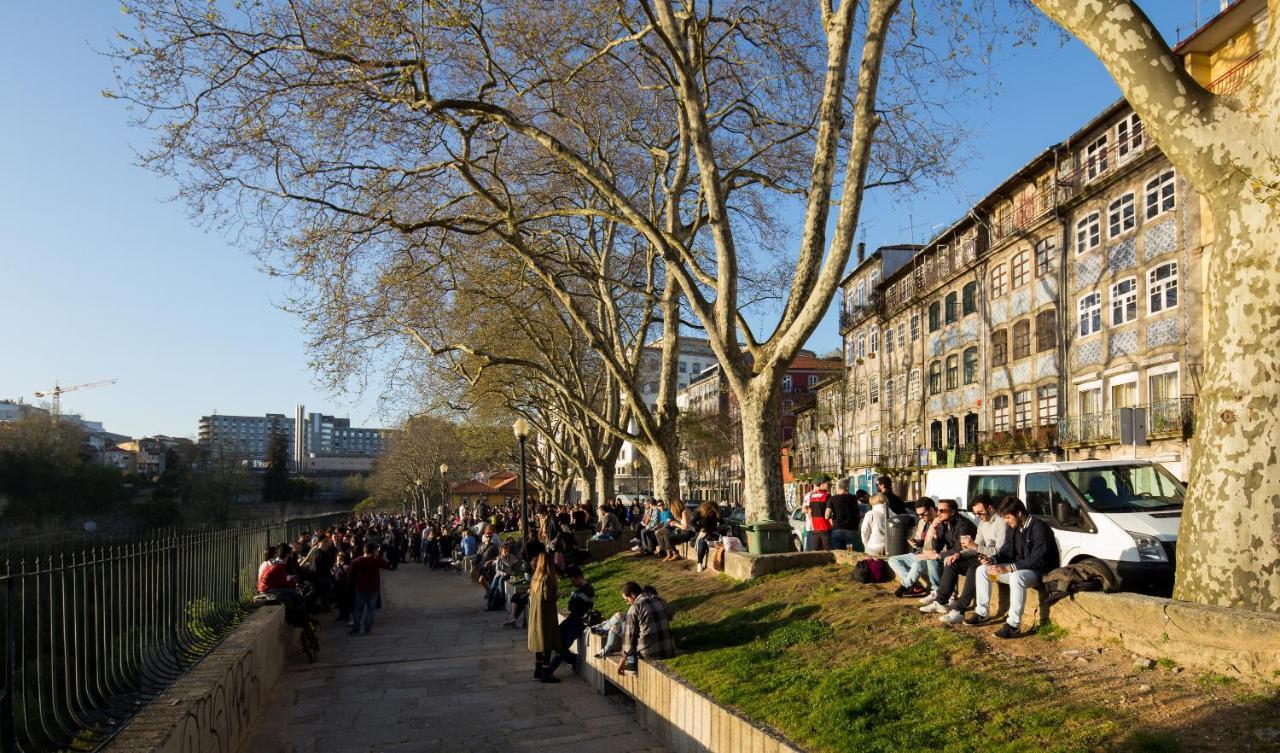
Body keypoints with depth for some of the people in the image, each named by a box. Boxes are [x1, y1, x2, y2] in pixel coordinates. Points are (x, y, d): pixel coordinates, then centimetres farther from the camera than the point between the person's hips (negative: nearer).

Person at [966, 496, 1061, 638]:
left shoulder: (1039, 528, -22)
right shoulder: (1013, 528, 4)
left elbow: (1037, 561, -29)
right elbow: (1006, 552, 12)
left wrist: (1009, 568, -34)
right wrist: (992, 560, -10)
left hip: (1040, 572, -9)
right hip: (1018, 568, 9)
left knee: (1017, 577, -40)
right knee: (982, 570, 2)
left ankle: (1013, 624, -33)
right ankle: (981, 613, 8)